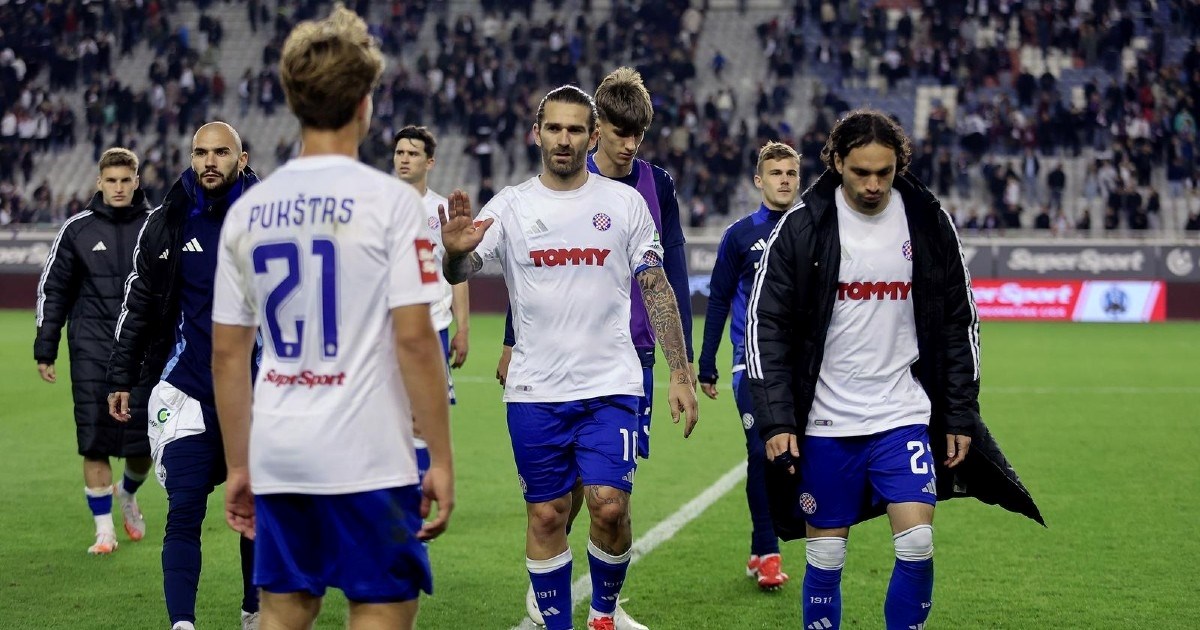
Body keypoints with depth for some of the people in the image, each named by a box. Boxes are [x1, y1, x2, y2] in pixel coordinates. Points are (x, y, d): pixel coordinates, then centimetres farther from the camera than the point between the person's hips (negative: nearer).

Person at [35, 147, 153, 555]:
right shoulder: (77, 229, 3)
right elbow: (53, 289, 8)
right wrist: (45, 349, 4)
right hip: (92, 350, 0)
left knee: (143, 443, 1)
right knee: (95, 442, -4)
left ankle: (127, 494, 34)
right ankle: (104, 528, 8)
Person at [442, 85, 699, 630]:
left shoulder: (624, 202, 4)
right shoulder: (511, 206, 3)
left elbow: (656, 290, 6)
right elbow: (458, 273, -8)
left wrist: (680, 374, 2)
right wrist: (455, 252, -33)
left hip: (610, 386, -1)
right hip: (535, 392, 1)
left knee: (609, 507, -10)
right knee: (546, 515, 5)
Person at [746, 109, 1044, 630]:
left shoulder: (930, 222, 1)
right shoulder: (801, 227, -5)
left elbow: (959, 324, 9)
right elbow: (766, 324, -4)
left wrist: (961, 416, 6)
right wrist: (776, 420, -11)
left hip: (904, 417, 1)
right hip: (825, 425, -1)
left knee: (917, 544, -10)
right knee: (825, 558, 4)